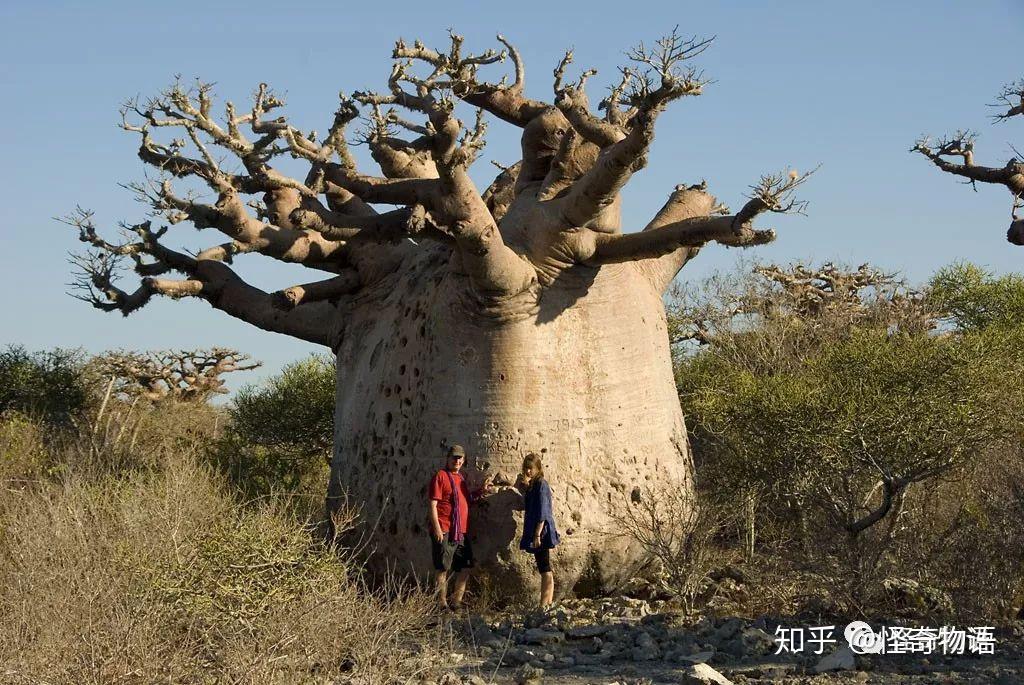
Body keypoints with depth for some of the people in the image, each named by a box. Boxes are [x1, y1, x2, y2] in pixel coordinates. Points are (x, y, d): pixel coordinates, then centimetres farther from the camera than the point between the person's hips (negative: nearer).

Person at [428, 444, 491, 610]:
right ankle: (442, 604, 0)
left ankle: (456, 602, 19)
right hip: (444, 532, -8)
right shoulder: (441, 476, -7)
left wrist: (482, 491, 14)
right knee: (443, 568, -4)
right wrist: (437, 528, -19)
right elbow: (433, 504, -12)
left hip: (461, 532, 8)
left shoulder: (460, 478, 17)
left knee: (465, 568, 10)